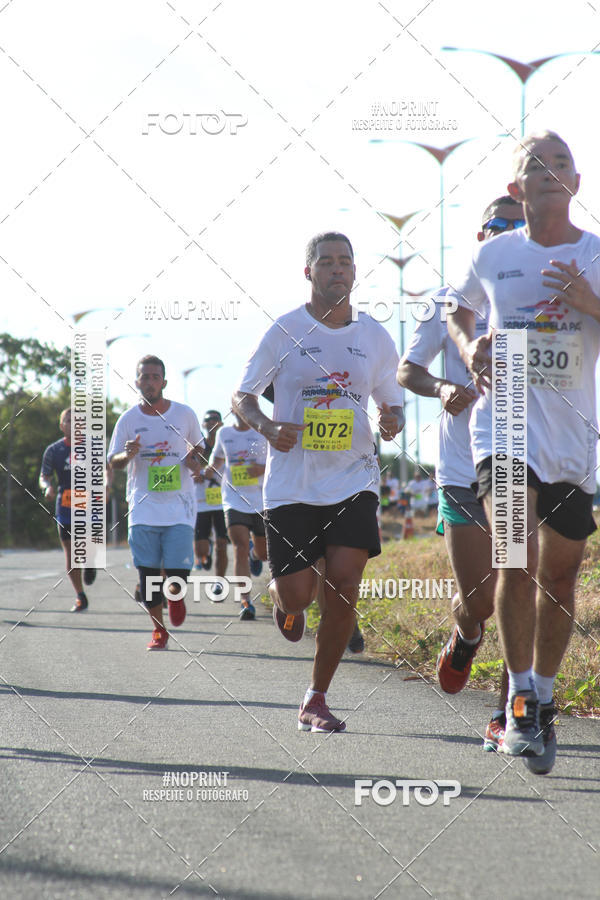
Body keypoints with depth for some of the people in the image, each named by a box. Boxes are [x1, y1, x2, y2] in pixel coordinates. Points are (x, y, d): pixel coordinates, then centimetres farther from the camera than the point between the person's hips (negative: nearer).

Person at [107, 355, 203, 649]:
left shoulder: (184, 414, 4)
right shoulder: (128, 419, 3)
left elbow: (198, 449, 19)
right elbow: (113, 462, 9)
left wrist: (195, 462, -4)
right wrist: (127, 455, -14)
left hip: (180, 509, -1)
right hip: (143, 510, 1)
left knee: (178, 573, -9)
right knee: (148, 574, 0)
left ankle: (175, 594, 28)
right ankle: (158, 629, 19)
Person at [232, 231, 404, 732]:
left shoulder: (375, 337, 6)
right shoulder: (285, 331, -1)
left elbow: (392, 402, 16)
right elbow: (243, 397, 5)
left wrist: (392, 422, -8)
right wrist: (268, 427, -16)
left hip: (353, 480, 1)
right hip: (292, 483, -1)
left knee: (343, 588, -11)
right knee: (297, 594, -5)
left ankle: (316, 701, 4)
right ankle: (284, 601, 37)